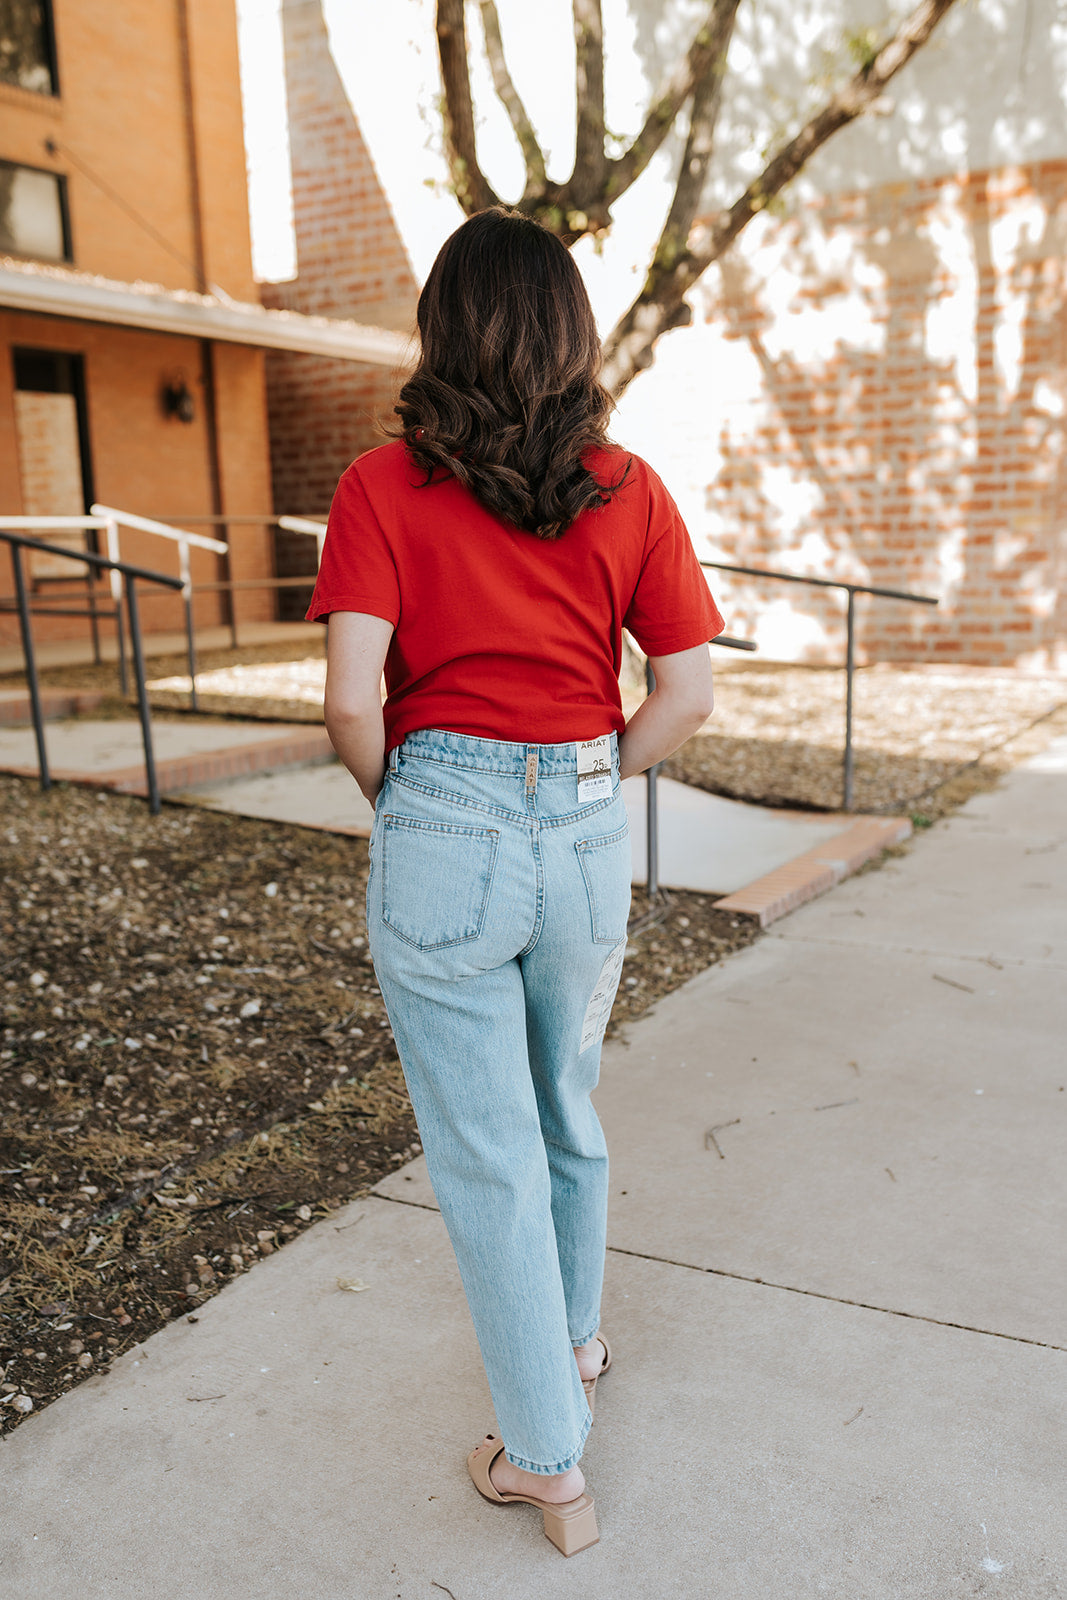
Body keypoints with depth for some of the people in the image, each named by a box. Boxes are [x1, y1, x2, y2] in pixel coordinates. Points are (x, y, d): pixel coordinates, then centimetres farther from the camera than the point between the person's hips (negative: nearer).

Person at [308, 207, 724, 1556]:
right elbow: (690, 696, -2)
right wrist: (593, 778, 11)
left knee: (484, 1153, 10)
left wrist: (391, 796, 3)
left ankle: (548, 1458, 24)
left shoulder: (383, 486, -6)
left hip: (443, 835, -3)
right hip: (588, 835, 4)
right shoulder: (629, 491, 1)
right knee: (569, 1114, 25)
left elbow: (353, 702, -15)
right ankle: (576, 1336, 48)